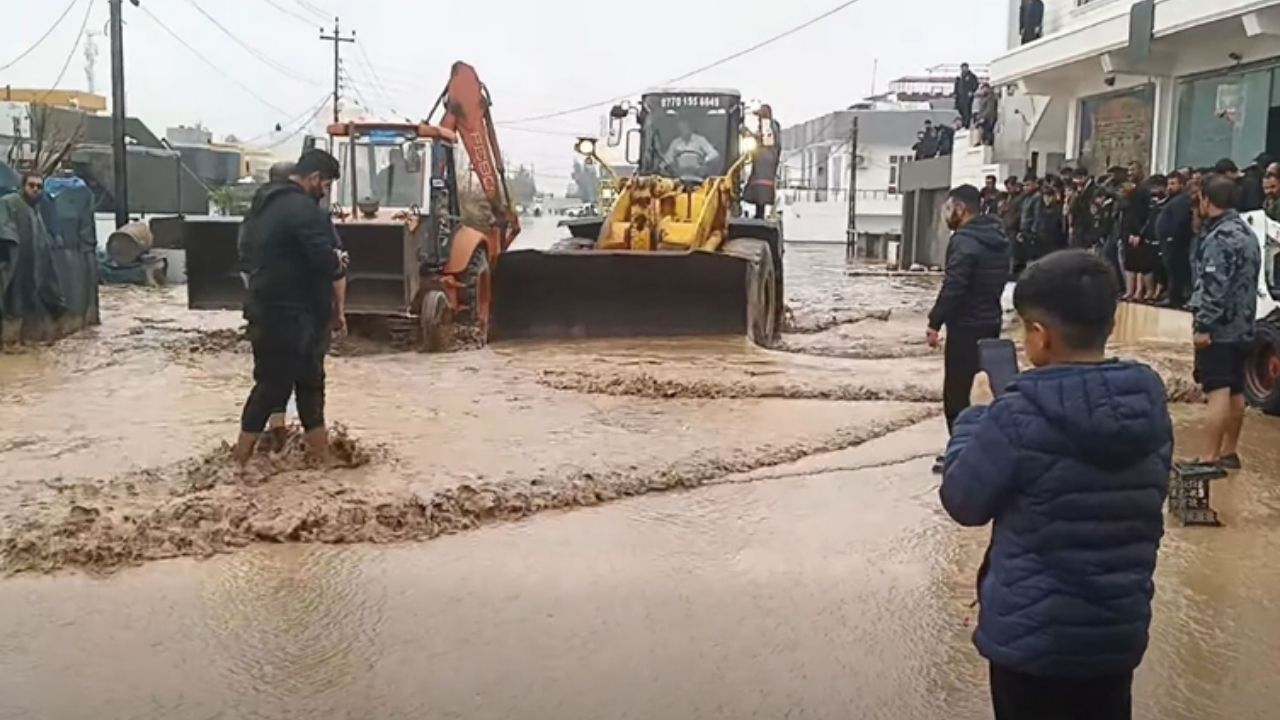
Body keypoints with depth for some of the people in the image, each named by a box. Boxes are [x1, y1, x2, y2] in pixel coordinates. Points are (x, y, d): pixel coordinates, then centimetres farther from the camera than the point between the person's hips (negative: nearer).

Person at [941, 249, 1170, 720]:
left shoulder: (1019, 417, -24)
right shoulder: (1150, 406, -6)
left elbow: (962, 502, -11)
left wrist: (977, 414, 0)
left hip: (1033, 635, -5)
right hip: (1120, 631, 5)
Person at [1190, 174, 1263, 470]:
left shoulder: (1221, 236, -17)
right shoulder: (1246, 232, 16)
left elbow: (1215, 286, -24)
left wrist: (1203, 325, -23)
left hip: (1219, 327, -10)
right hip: (1241, 326, 10)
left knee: (1218, 391, -11)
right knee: (1235, 391, 14)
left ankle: (1209, 458, -12)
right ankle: (1228, 452, 23)